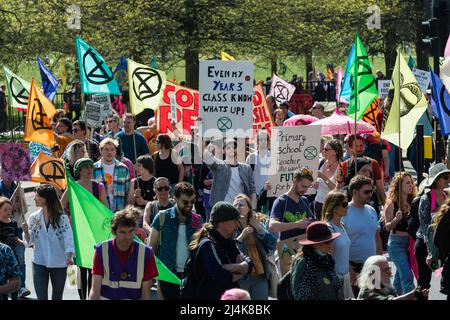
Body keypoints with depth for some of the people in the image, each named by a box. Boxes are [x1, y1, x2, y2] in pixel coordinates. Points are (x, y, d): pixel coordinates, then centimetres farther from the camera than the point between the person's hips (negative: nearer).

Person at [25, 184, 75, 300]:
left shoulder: (62, 218, -10)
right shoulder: (34, 217, 0)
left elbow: (68, 238, -16)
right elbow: (30, 241, 0)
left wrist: (69, 256, -31)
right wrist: (26, 232, -21)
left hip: (59, 264, -2)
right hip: (39, 264, 2)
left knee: (57, 297, 14)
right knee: (41, 297, -1)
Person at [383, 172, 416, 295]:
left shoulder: (412, 202, 5)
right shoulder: (391, 203, -9)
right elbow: (387, 227, -9)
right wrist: (396, 219, -26)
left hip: (410, 241, 5)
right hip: (397, 242, -5)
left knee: (400, 276, 16)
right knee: (407, 277, -13)